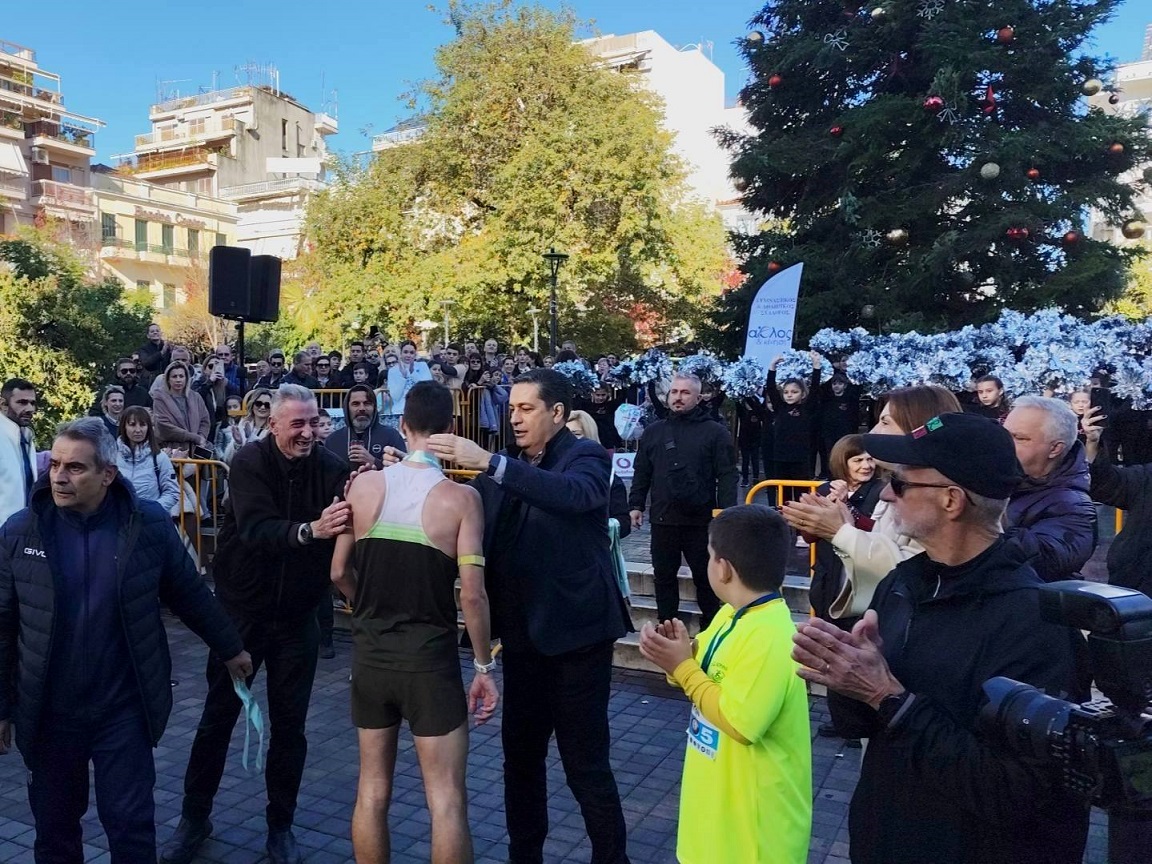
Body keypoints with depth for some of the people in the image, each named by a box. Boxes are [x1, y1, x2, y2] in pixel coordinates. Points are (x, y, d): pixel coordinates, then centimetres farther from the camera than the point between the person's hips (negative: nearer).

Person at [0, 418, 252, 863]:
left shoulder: (149, 525, -9)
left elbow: (190, 593, 3)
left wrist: (229, 648, 11)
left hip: (124, 708, -1)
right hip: (49, 710, 2)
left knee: (131, 824, 6)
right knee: (54, 827, 16)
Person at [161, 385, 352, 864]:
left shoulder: (332, 468, -9)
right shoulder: (249, 462, -14)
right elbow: (256, 530, -29)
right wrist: (310, 529, -47)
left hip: (297, 616, 1)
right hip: (241, 609, -1)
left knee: (289, 724, 9)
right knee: (217, 717, 12)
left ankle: (280, 825, 28)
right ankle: (194, 817, 32)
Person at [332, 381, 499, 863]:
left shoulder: (364, 485, -4)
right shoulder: (459, 497, -14)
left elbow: (340, 574, 3)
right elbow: (472, 595, -15)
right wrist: (484, 666, -3)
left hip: (370, 654, 4)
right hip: (430, 659, -4)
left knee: (373, 789, 18)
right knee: (447, 799, 7)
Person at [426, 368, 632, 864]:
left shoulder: (586, 456, -9)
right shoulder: (506, 468, 9)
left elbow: (576, 494, -32)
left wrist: (490, 463, -38)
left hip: (575, 628, -6)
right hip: (523, 632, 6)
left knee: (585, 762, 3)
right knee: (519, 753, 16)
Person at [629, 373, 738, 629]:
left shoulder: (715, 432, -1)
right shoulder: (653, 431, 9)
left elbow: (727, 475, -6)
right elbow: (641, 473, 12)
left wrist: (726, 510, -15)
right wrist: (636, 504, 3)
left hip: (701, 519, -3)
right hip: (663, 518, 3)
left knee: (705, 576, 8)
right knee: (664, 576, 11)